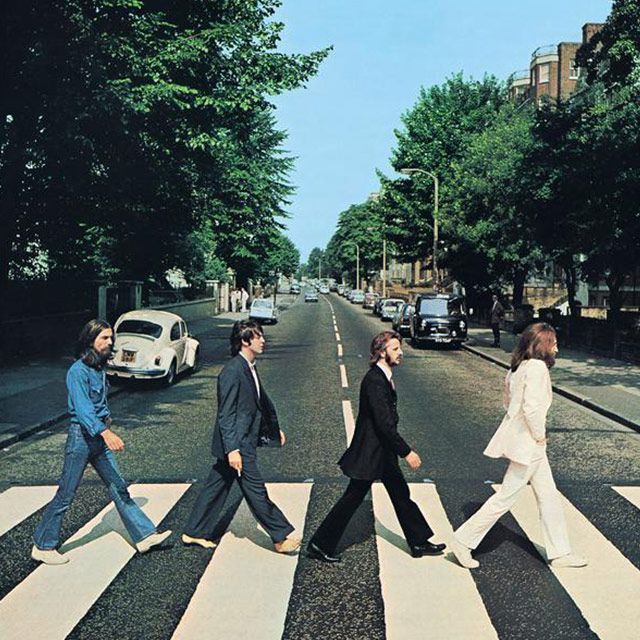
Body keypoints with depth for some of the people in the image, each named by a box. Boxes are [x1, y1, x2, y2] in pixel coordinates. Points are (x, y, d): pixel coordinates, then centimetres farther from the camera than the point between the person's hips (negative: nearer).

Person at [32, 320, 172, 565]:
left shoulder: (99, 368, 10)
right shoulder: (78, 371, -18)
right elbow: (83, 408, -30)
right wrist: (106, 432, -41)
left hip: (100, 437, 8)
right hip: (81, 437, -8)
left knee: (119, 488, 10)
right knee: (65, 495, 1)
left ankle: (144, 535, 13)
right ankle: (42, 546, 15)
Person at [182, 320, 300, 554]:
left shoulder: (249, 368, 11)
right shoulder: (232, 371, -20)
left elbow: (261, 401, 24)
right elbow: (226, 414, -21)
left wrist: (274, 428, 31)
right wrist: (232, 449, -24)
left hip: (244, 441, 10)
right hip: (237, 444, -10)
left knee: (217, 486, 16)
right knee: (256, 490, 0)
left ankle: (194, 533, 27)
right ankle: (281, 537, 10)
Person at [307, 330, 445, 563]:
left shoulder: (384, 377, 7)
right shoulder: (374, 380, -24)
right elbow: (384, 423, -28)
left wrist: (401, 449, 20)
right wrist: (406, 452, -25)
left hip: (383, 450, 10)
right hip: (369, 452, -10)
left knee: (401, 494, 16)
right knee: (352, 499, 0)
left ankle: (419, 543, 28)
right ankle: (319, 545, 13)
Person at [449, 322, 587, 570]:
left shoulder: (518, 367, 9)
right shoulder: (537, 367, -19)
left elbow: (508, 402, 16)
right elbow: (531, 407, -29)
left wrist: (536, 435, 14)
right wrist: (539, 436, -14)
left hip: (527, 441, 10)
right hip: (528, 443, -10)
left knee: (549, 496, 16)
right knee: (506, 497, 0)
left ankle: (560, 553, 26)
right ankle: (463, 540, 9)